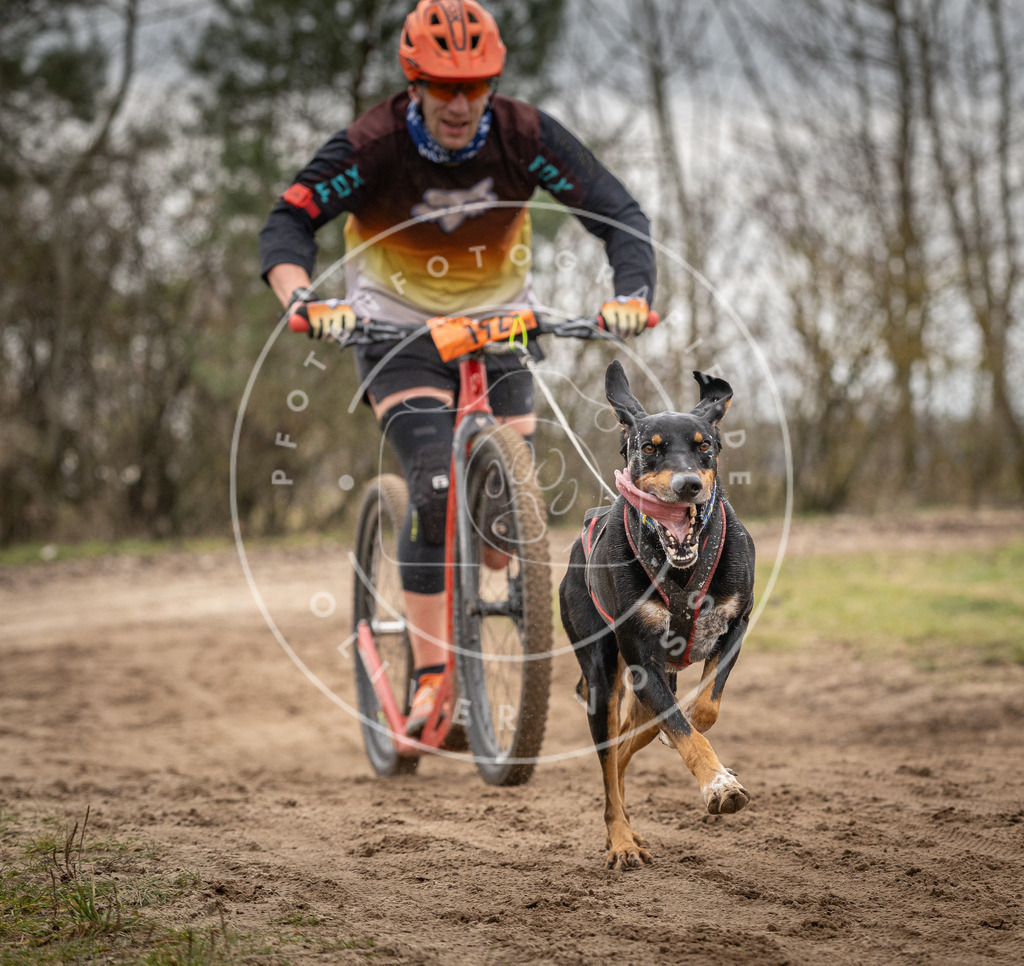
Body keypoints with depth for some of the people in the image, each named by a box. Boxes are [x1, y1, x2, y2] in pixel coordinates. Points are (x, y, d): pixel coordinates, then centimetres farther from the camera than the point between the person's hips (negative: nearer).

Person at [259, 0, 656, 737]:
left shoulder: (527, 137, -19)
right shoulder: (373, 146, -24)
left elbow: (621, 214, -19)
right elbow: (287, 225, -29)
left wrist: (632, 294, -37)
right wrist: (302, 299, -49)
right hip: (399, 329, -3)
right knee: (437, 487, -23)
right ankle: (432, 678, -17)